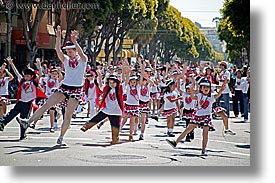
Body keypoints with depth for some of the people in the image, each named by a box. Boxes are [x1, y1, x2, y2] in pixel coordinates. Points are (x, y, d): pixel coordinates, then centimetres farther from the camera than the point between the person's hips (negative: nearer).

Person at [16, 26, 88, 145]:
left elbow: (81, 52, -25)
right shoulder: (65, 59, 7)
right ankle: (28, 122, -9)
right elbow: (58, 50, -9)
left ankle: (61, 138, 8)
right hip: (64, 86, 4)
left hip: (76, 90, -3)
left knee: (68, 115, -3)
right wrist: (58, 37, -23)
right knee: (46, 105, -7)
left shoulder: (83, 59, -2)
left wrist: (74, 41, -37)